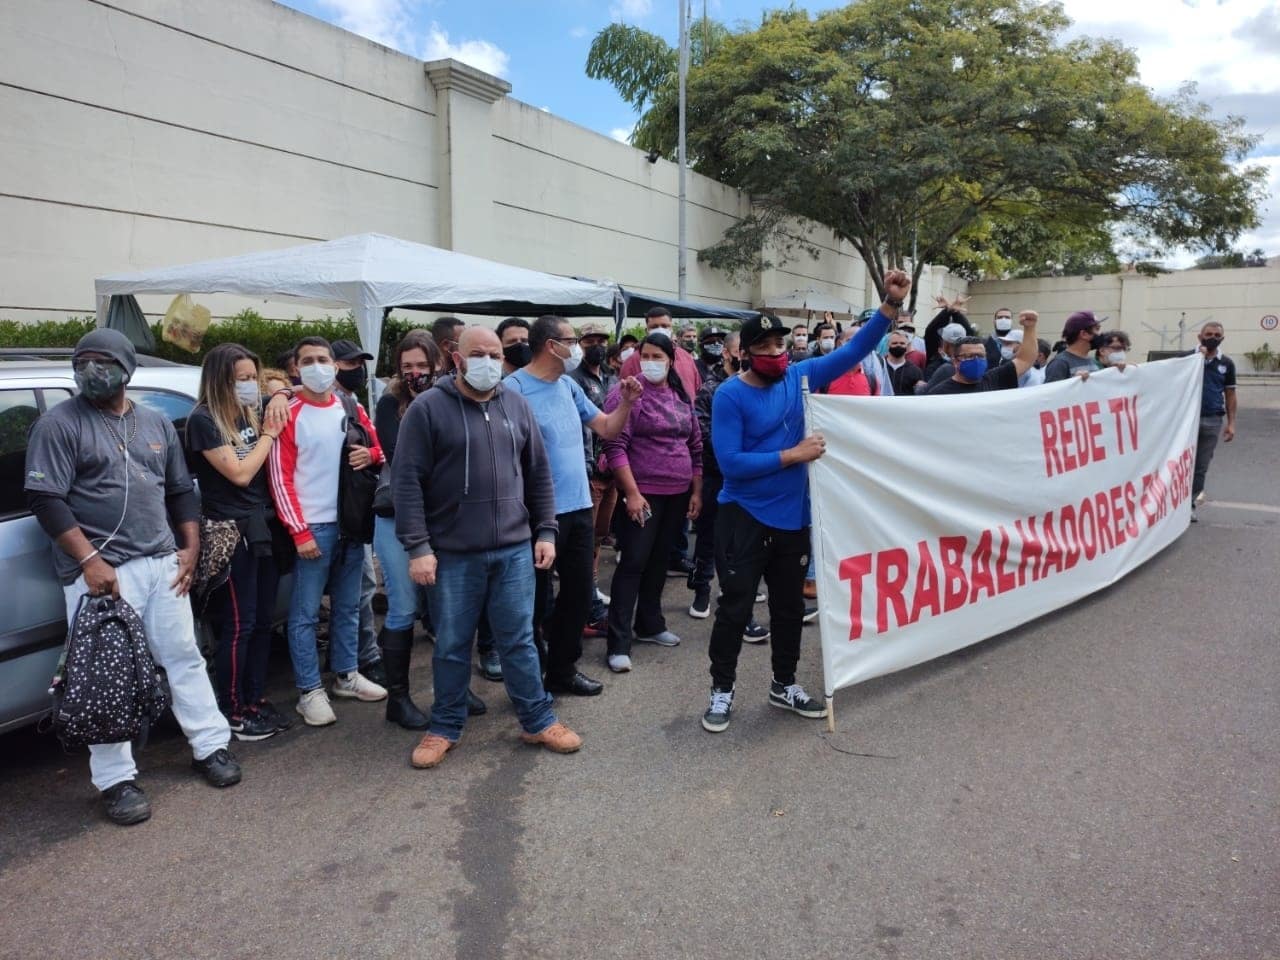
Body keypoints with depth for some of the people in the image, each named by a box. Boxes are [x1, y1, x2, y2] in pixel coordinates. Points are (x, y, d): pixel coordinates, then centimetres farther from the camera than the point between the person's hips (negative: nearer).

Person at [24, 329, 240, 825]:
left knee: (184, 656, 11)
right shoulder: (59, 423, -4)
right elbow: (45, 499, -10)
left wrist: (190, 547, 6)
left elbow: (181, 491, 17)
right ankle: (116, 779, 10)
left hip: (162, 564, 5)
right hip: (100, 570, -5)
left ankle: (210, 745, 24)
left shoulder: (157, 424, 12)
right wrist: (89, 560, -18)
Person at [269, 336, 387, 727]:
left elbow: (378, 449, 19)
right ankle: (310, 691, 11)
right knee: (305, 613, 1)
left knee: (348, 606, 15)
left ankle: (346, 676, 29)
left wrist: (370, 455, -6)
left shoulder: (352, 410, 8)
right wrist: (299, 532, -15)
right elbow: (280, 479, -10)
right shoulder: (289, 414, -7)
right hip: (313, 528, -5)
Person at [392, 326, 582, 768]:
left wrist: (545, 531, 8)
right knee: (452, 645, 11)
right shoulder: (428, 409, -6)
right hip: (453, 553, -3)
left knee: (519, 640, 11)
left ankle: (538, 722, 26)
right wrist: (418, 547, -13)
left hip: (514, 550, 3)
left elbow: (538, 473, 12)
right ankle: (445, 728, 28)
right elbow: (407, 482, -8)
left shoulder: (516, 404, 7)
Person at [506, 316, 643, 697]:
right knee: (535, 601, 6)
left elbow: (607, 428, 15)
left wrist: (627, 401, -3)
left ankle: (562, 670, 32)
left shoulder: (570, 386, 9)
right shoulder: (514, 388, -14)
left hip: (579, 508, 8)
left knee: (578, 595, 16)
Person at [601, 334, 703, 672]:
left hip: (677, 494, 6)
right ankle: (619, 642, -1)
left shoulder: (681, 396, 10)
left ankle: (649, 624, 29)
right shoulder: (627, 392, -9)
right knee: (633, 563, -6)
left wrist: (696, 491, 10)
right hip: (643, 494, -6)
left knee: (658, 561, 15)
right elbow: (615, 447, -15)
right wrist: (632, 492, -19)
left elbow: (695, 446, 15)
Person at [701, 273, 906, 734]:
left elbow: (851, 353, 4)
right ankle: (721, 690, 19)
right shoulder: (730, 396, -15)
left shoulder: (799, 377, 1)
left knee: (790, 606, 16)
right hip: (744, 516, -5)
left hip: (793, 516, 6)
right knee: (735, 607, 2)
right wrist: (793, 455, -21)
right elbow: (730, 462, -22)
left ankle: (784, 685, 34)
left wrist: (891, 306, -7)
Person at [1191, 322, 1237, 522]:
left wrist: (1231, 423, 4)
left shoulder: (1227, 363, 8)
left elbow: (1230, 394, 10)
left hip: (1212, 421, 2)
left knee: (1201, 467, 6)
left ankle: (1190, 504, 14)